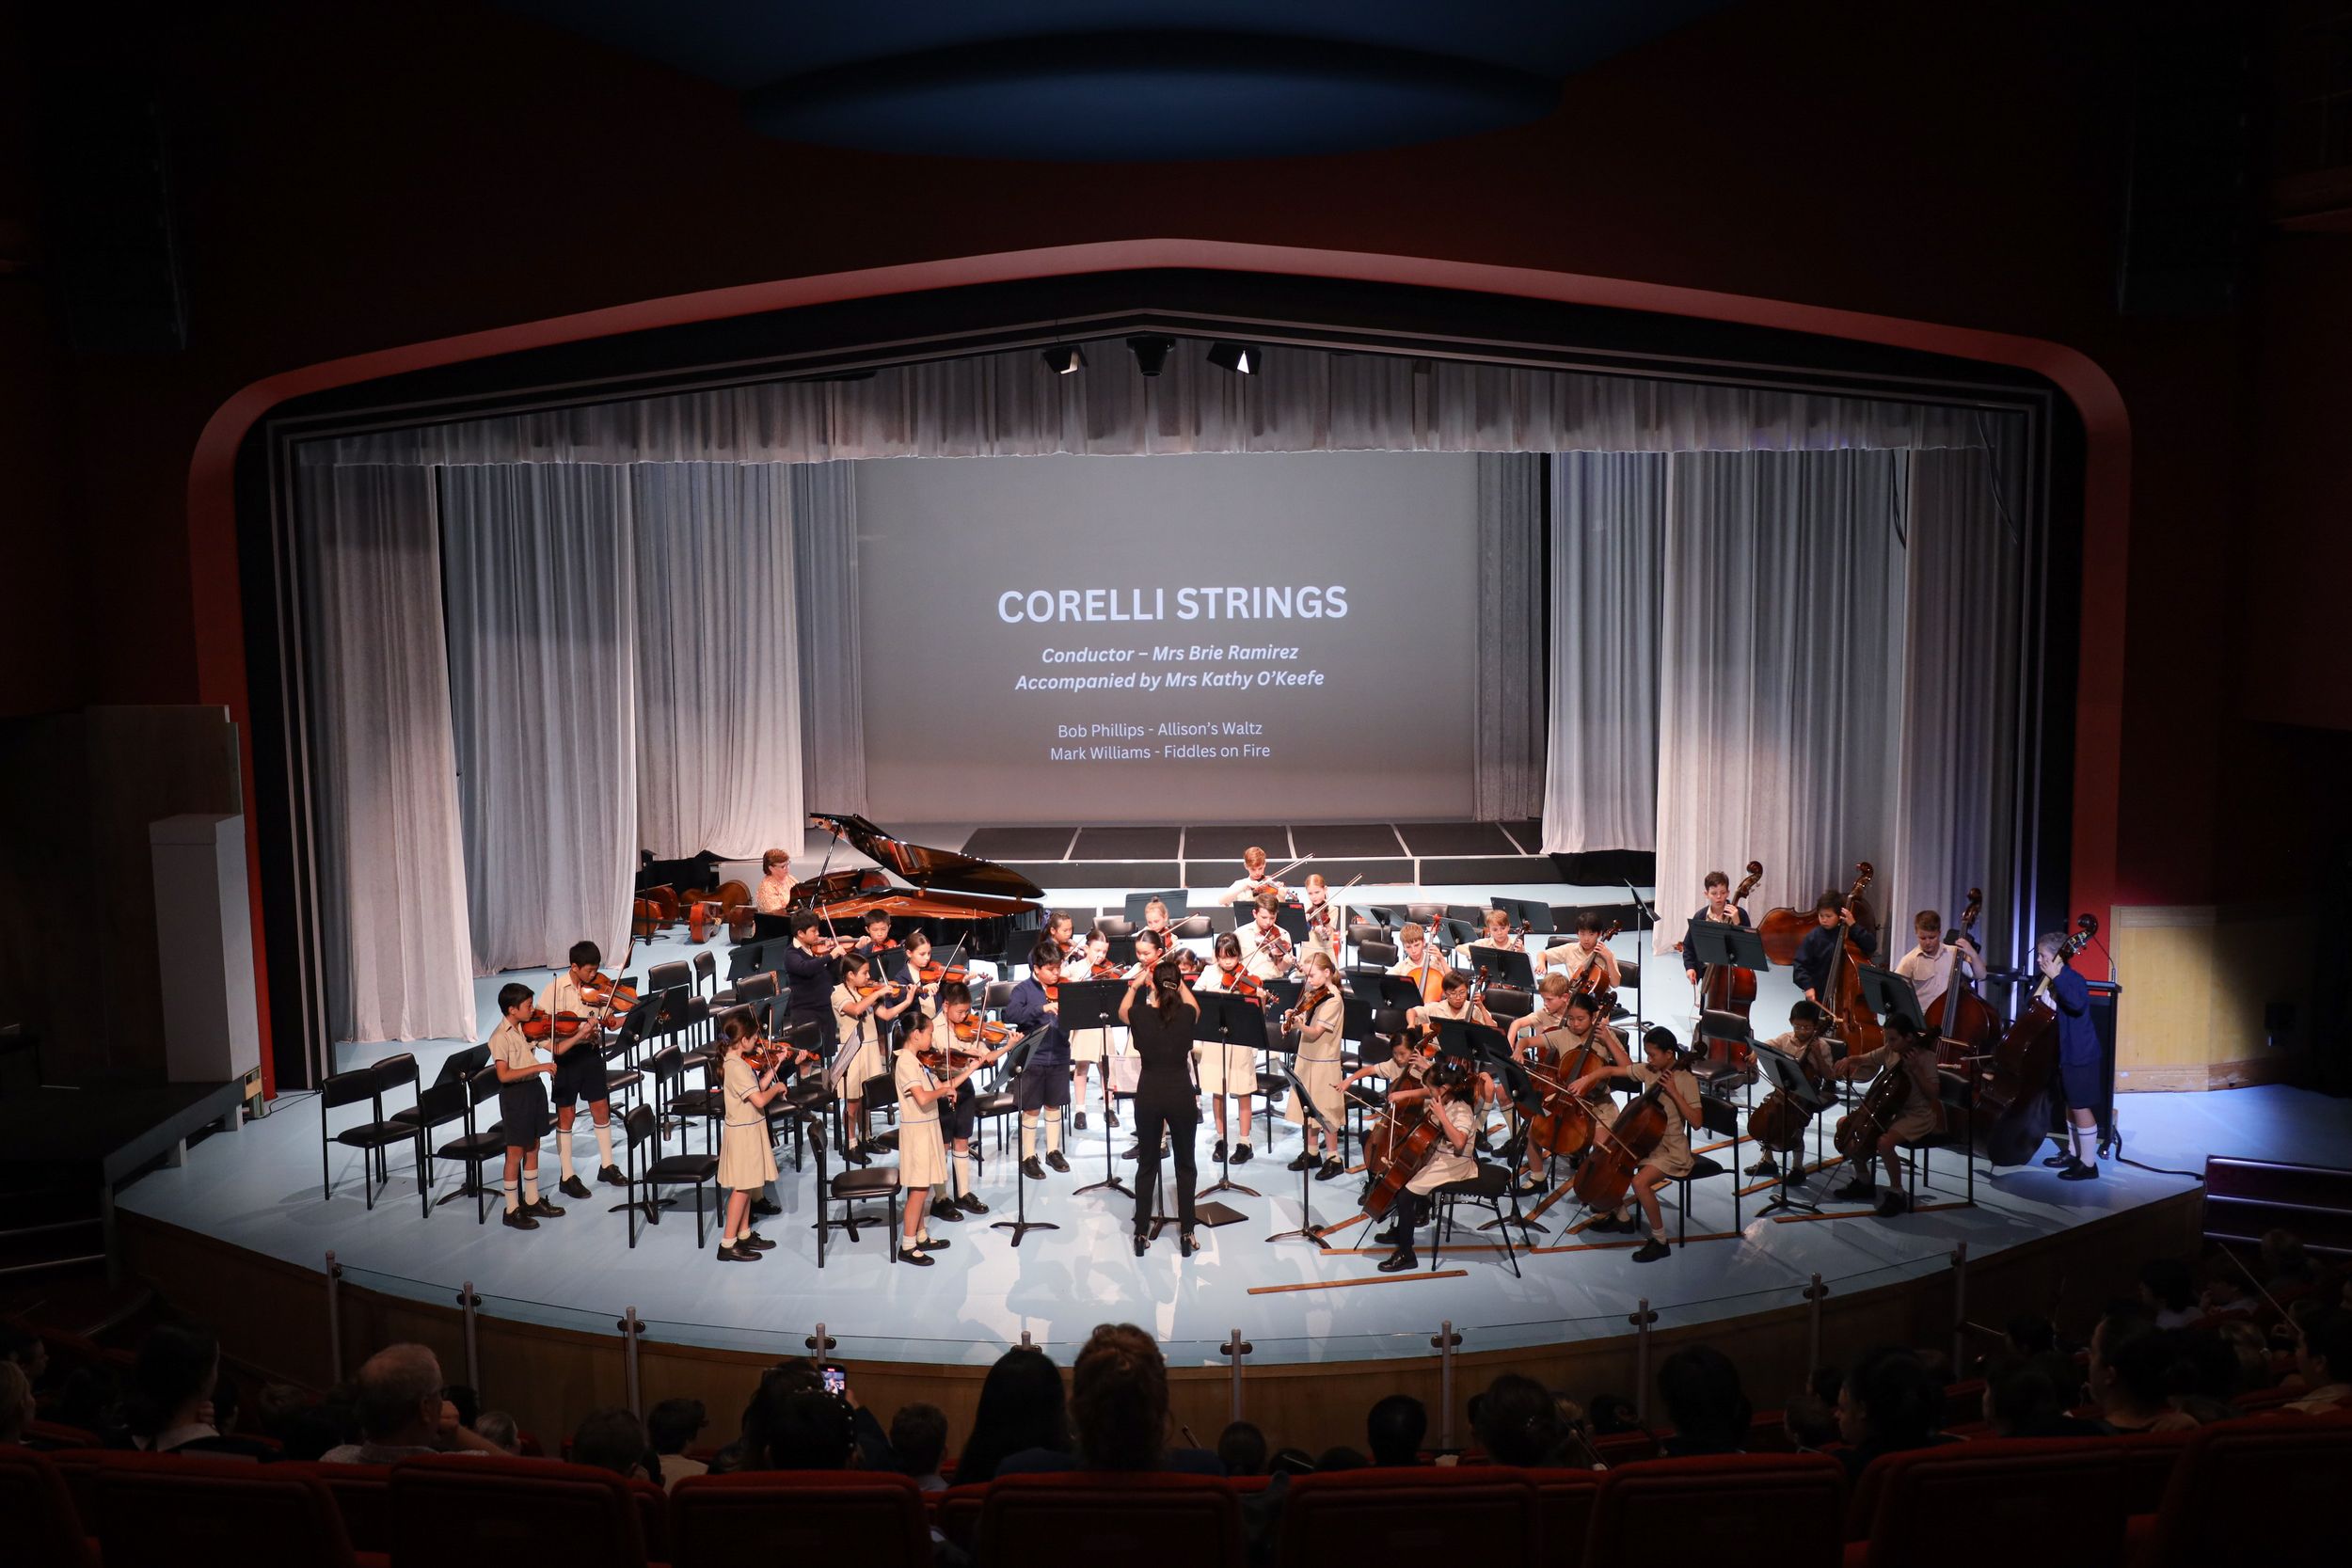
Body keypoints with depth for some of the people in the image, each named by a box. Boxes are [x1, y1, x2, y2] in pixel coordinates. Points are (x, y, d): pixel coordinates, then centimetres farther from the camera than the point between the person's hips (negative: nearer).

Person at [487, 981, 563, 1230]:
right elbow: (504, 1075, -26)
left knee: (533, 1149, 17)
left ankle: (532, 1201, 30)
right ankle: (512, 1211, 13)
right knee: (516, 1153, 2)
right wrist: (539, 1067, -31)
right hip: (515, 1095, -7)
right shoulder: (500, 1037, -19)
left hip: (535, 1088, 7)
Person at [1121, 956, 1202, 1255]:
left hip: (1148, 1095, 1)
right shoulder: (1186, 1014, -6)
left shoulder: (1140, 1014, -6)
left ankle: (1142, 1233, 15)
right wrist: (1181, 985, 26)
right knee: (1185, 1165, 12)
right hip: (1182, 1095, 0)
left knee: (1147, 1166, 12)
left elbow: (1122, 1012, 20)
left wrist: (1134, 986, 29)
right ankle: (1186, 1234, 11)